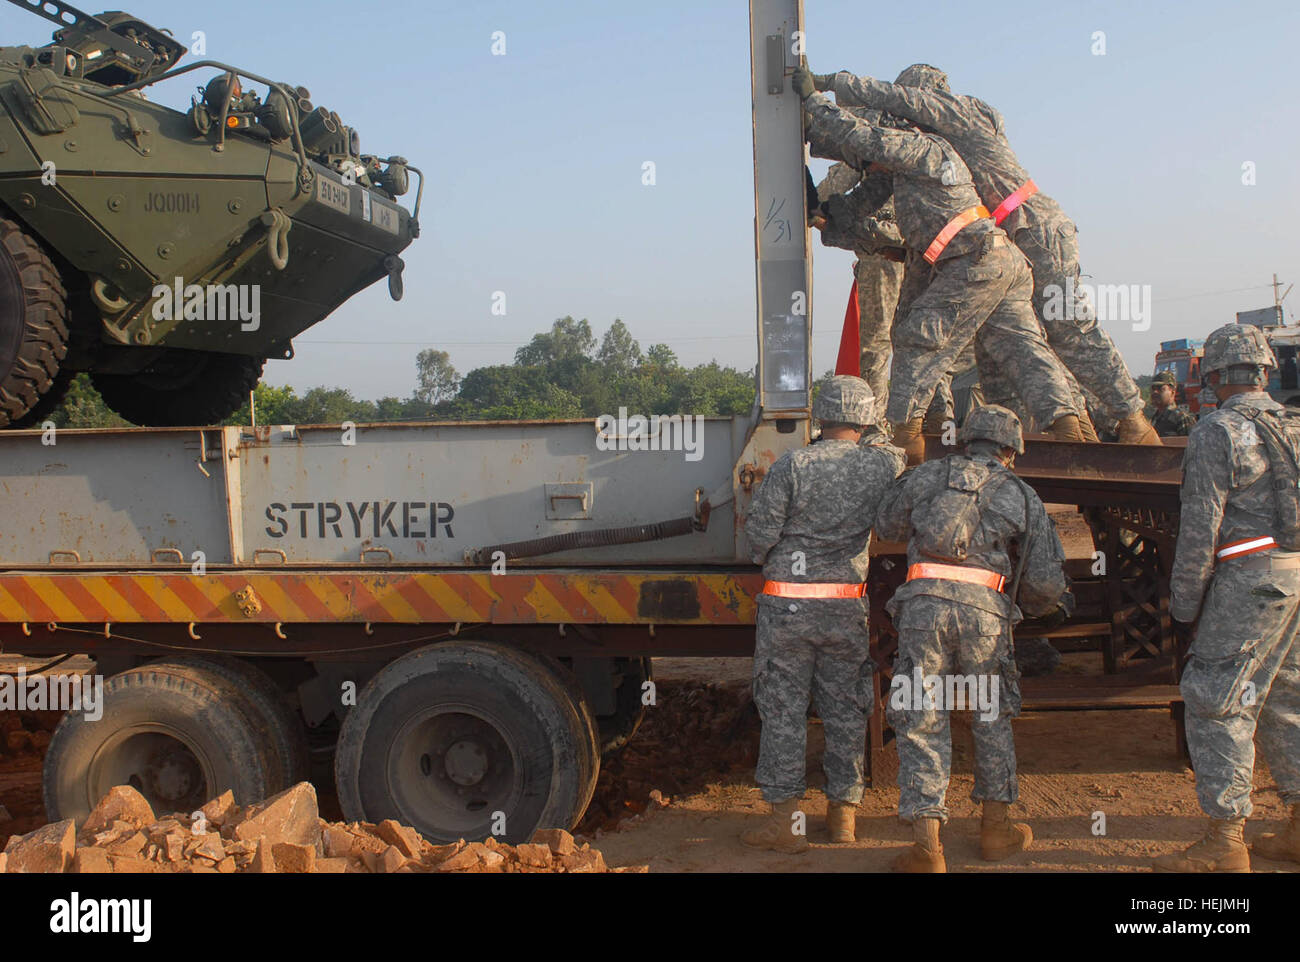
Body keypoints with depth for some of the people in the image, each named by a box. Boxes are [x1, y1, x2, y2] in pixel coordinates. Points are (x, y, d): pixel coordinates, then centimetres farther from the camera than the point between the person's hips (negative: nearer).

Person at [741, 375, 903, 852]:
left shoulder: (793, 464, -10)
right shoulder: (884, 464, -1)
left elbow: (760, 531, -10)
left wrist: (765, 561, 11)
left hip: (788, 603, -3)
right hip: (848, 607, 3)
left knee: (784, 709, 5)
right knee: (845, 709, 13)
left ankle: (786, 817, 8)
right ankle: (843, 811, 22)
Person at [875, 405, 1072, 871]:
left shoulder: (927, 475, 17)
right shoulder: (1022, 496, 14)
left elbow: (885, 526, 28)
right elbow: (1046, 579, 11)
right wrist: (1050, 605, 34)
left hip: (923, 602, 0)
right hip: (984, 607, 0)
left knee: (921, 721, 4)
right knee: (992, 716, 20)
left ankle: (927, 847, 0)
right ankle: (996, 828, 31)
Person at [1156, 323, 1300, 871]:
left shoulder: (1215, 434, -9)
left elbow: (1200, 530, -12)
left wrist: (1184, 604, -5)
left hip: (1251, 580, -8)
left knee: (1216, 702, -4)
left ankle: (1224, 844, -2)